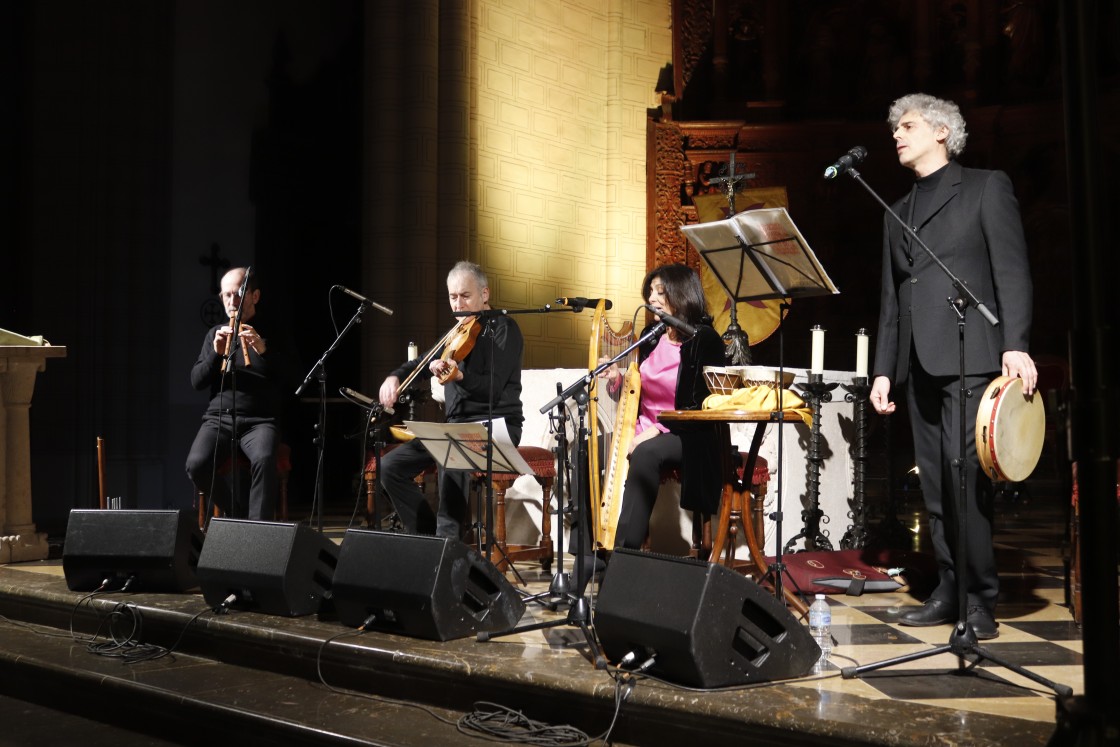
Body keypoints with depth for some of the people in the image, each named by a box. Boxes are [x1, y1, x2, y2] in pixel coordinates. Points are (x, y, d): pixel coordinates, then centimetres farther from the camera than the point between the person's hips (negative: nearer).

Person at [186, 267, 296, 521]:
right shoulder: (215, 333, 16)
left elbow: (292, 378, -4)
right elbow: (196, 382, 9)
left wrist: (264, 350, -20)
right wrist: (215, 353, -9)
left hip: (260, 420, -3)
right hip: (219, 417, 3)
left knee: (263, 460, -35)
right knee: (196, 464, -26)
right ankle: (239, 514, -4)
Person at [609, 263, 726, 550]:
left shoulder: (704, 339, -8)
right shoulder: (651, 337, 11)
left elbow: (704, 406, -14)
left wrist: (658, 430, -20)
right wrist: (617, 378, -2)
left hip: (688, 437, -6)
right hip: (645, 431, 6)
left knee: (646, 453, -37)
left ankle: (626, 551, -34)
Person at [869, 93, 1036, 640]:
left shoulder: (986, 188, 6)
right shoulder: (897, 212, 22)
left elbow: (1012, 270, -4)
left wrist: (1015, 344, -15)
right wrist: (884, 369, 13)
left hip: (970, 355, -6)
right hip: (919, 364, 6)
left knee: (964, 476, -12)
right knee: (935, 483, 5)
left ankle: (979, 599, -3)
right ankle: (950, 590, 12)